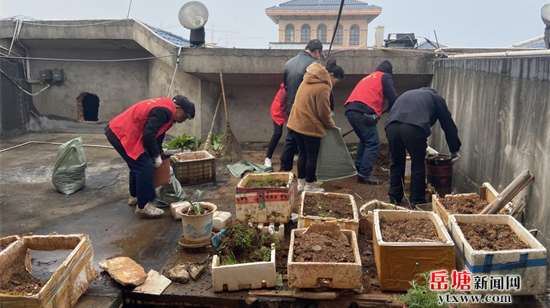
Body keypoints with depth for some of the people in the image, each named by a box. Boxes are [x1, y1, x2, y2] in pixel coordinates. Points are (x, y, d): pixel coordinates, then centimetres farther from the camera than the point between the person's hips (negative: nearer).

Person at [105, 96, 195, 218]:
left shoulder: (164, 109, 14)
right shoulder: (164, 111, -19)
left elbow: (157, 135, 22)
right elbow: (148, 135, -24)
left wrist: (160, 159, 24)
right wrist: (156, 157, -10)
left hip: (118, 130, 11)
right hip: (122, 134, -11)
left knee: (138, 164, 23)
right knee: (144, 166, -10)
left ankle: (134, 196, 38)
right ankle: (143, 207, -3)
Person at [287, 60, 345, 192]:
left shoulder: (308, 80, 12)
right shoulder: (323, 87, -18)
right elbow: (323, 112, -16)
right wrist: (331, 125, 3)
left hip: (297, 123, 9)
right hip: (310, 127, -9)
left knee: (303, 154, 17)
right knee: (312, 157, 6)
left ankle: (301, 183, 25)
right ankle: (309, 186, 16)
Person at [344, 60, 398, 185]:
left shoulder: (368, 77, 35)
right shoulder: (385, 77, 14)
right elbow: (393, 98, 4)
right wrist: (391, 108, 24)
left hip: (350, 109, 8)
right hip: (363, 111, -8)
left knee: (365, 140, 23)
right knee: (373, 143, -4)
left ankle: (358, 169, 22)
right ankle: (364, 175, -10)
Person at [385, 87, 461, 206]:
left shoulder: (407, 94, 41)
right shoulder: (436, 98, 29)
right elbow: (448, 124, 29)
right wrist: (455, 150, 40)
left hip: (392, 126, 4)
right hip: (414, 128, -4)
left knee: (396, 163, 19)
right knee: (418, 165, 11)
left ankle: (394, 199, 26)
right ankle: (417, 202, 18)